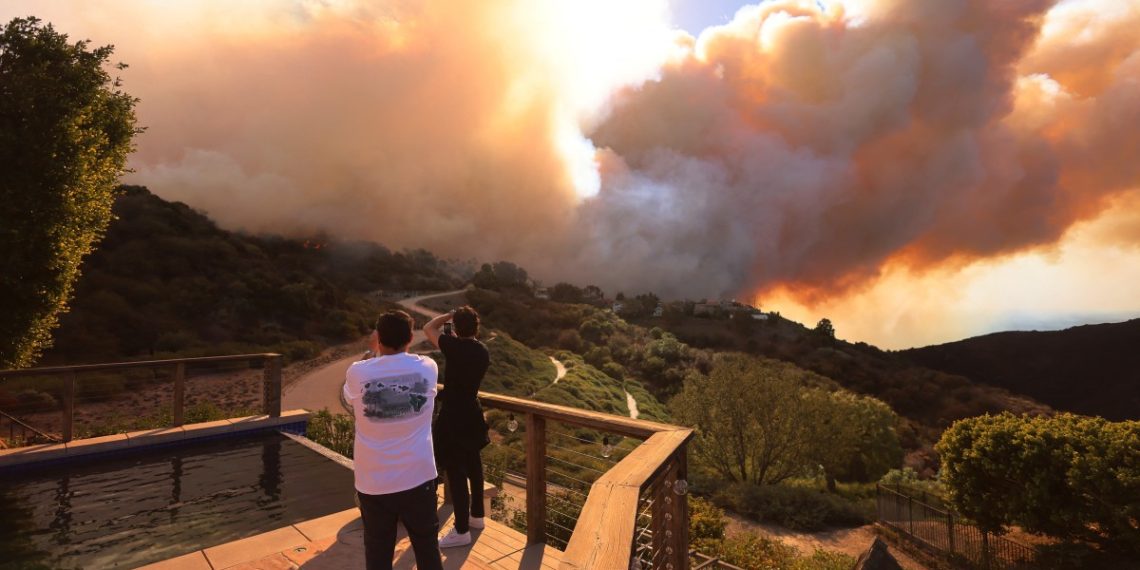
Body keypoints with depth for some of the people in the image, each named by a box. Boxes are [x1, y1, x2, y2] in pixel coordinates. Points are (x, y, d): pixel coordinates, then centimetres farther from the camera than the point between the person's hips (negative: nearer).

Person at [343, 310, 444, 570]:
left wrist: (376, 352, 19)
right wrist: (392, 351, 25)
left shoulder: (357, 372, -11)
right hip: (418, 477, 1)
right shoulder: (427, 367, -9)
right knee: (428, 548, 18)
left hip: (373, 482, 0)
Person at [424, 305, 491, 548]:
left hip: (453, 417, -8)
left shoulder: (454, 346, -19)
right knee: (472, 464, 20)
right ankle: (477, 515, 34)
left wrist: (449, 315, 3)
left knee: (455, 470, 0)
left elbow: (428, 328, -3)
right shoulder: (483, 351, 2)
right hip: (472, 414, 8)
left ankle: (461, 531, 9)